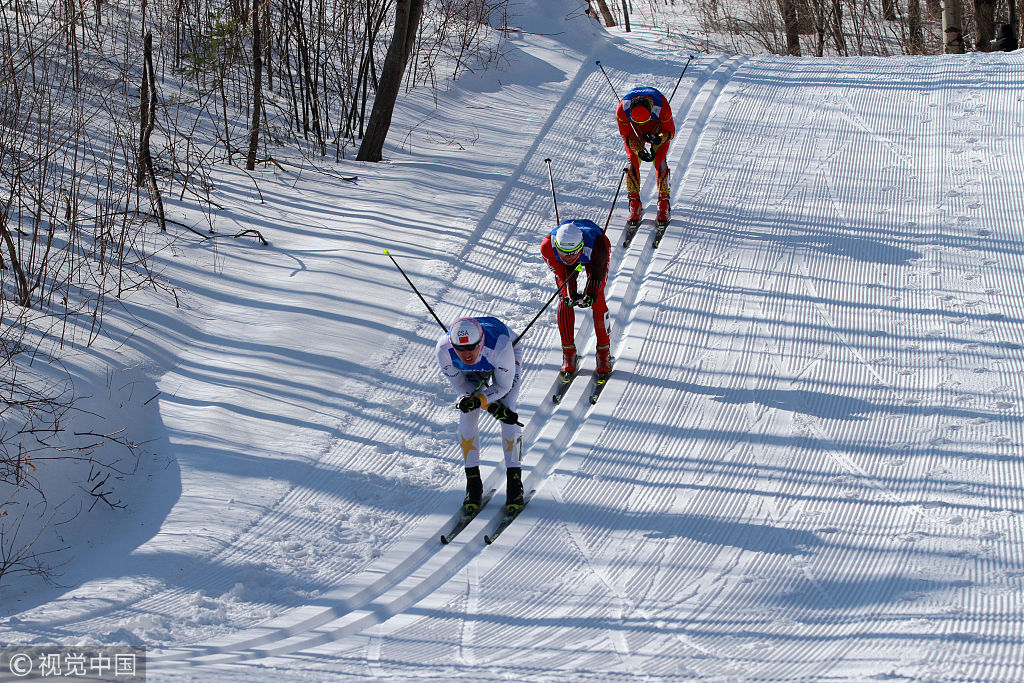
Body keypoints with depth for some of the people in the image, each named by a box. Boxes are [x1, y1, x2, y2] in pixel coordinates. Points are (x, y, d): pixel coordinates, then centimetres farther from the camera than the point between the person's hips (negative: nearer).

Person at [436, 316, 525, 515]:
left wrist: (478, 400, -43)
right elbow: (460, 385, -21)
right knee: (467, 416, -16)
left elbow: (503, 386, -27)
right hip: (473, 372, 2)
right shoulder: (444, 350, -36)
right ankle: (473, 482, -4)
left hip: (506, 365, -2)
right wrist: (492, 407, -28)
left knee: (507, 413, -19)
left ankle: (514, 481, -8)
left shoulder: (500, 345, -44)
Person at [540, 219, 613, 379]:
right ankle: (569, 354, 0)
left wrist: (591, 295, -52)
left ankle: (604, 352, 1)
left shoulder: (596, 244, -45)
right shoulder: (548, 246, -40)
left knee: (598, 301, -13)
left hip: (593, 258, -1)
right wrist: (570, 294, -46)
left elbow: (597, 273, -34)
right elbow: (561, 275, -29)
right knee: (565, 301, -12)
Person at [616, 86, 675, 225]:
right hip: (633, 130, 1)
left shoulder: (663, 107, -39)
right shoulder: (622, 109, -36)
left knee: (659, 161, -17)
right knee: (633, 161, -16)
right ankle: (634, 205, -4)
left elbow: (670, 132, -21)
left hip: (658, 127, -1)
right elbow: (626, 135, -19)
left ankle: (663, 205, -5)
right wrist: (640, 151, -35)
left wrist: (659, 139, -43)